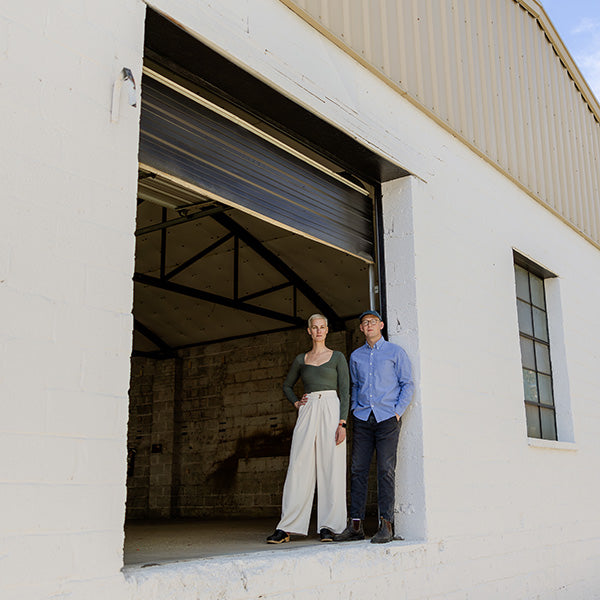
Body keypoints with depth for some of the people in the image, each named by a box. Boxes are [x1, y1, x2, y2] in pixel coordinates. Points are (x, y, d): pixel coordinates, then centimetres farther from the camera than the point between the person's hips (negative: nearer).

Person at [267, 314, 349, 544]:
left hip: (331, 409, -2)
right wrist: (296, 403, 10)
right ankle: (286, 528, -1)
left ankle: (328, 527, 4)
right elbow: (287, 385, 29)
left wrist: (342, 422, -11)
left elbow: (345, 391, 0)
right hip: (307, 412, 3)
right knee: (299, 467, -3)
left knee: (331, 467, -4)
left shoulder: (337, 357, 7)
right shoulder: (301, 359, 16)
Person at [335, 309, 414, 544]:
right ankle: (355, 524, 3)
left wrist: (397, 411, -5)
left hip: (387, 418, -3)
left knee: (386, 470, -7)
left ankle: (386, 525, -3)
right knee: (358, 469, 0)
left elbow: (407, 384, 4)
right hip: (362, 419, 4)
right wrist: (354, 410, 11)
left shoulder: (395, 352, 6)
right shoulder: (356, 356, 17)